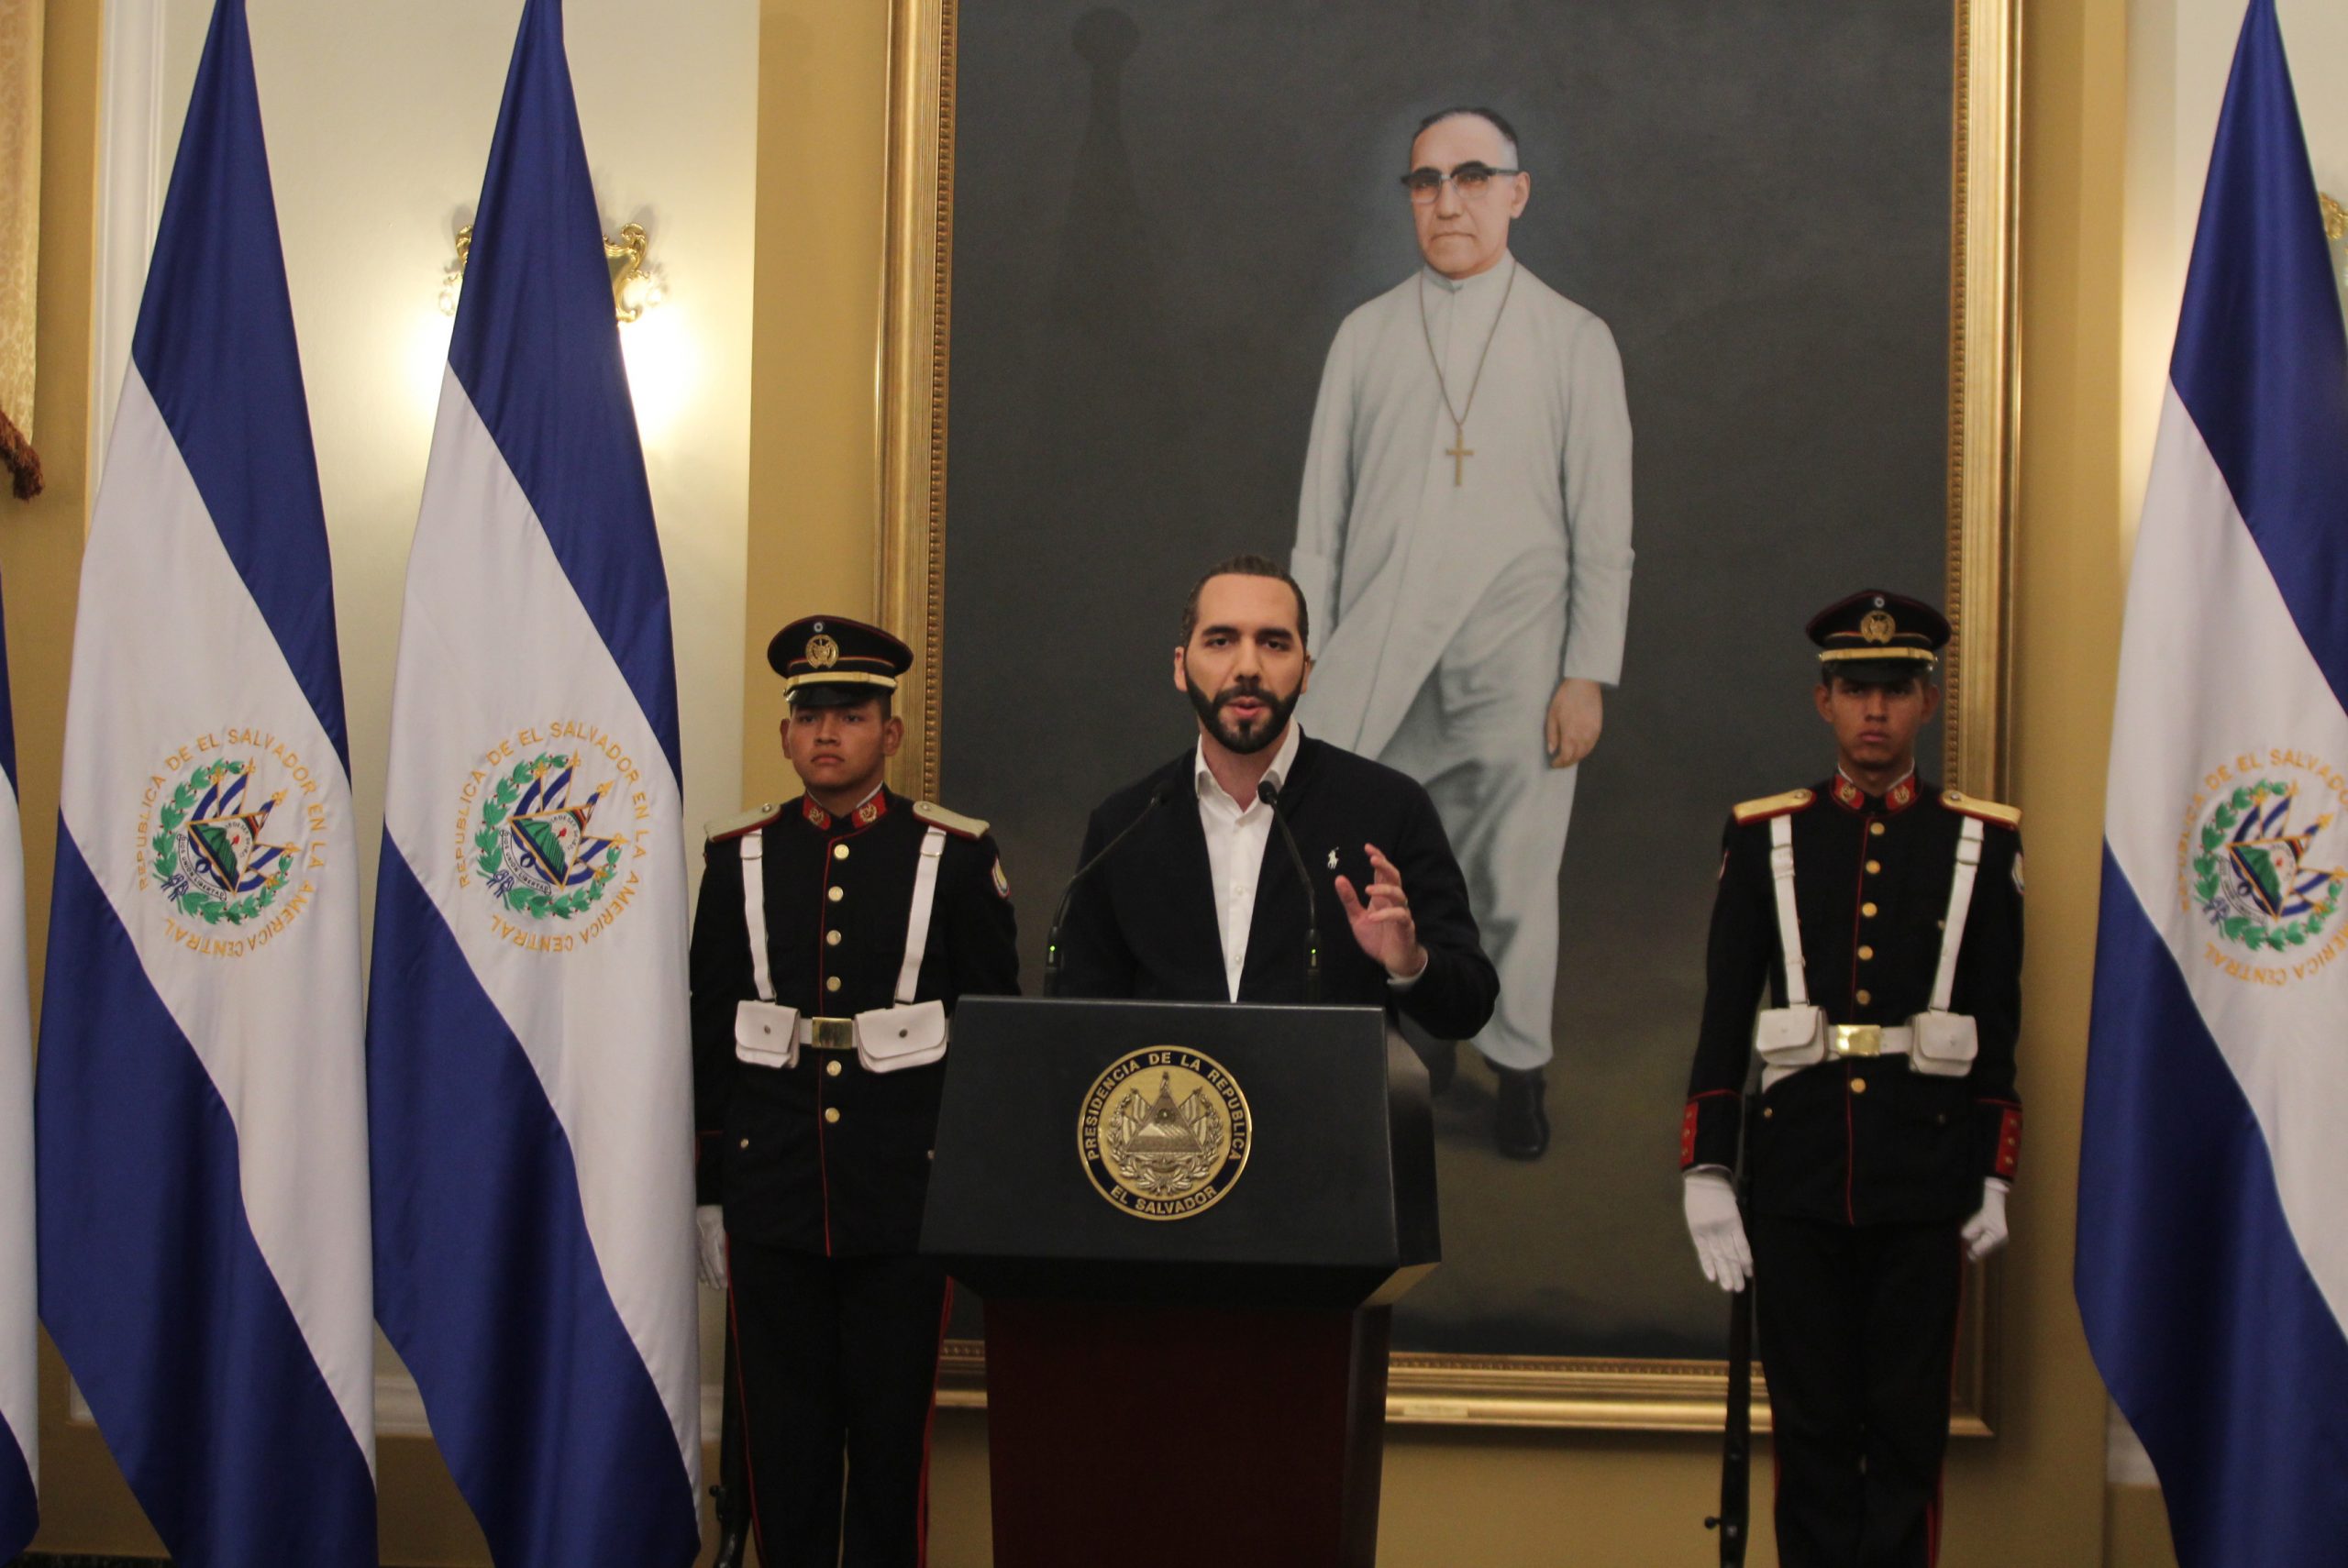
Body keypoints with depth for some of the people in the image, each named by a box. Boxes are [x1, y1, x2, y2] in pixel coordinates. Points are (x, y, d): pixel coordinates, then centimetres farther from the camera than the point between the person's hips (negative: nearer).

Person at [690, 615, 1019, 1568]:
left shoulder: (957, 859, 0)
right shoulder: (740, 859, 6)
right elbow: (708, 1035, 9)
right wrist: (708, 1197, 6)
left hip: (907, 1202, -2)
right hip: (770, 1200, 2)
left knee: (893, 1439, 5)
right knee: (782, 1445, 7)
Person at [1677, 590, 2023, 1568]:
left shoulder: (1982, 841, 6)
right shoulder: (1765, 836, 6)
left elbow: (2000, 1027, 8)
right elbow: (1724, 1015, 4)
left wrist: (1994, 1178, 3)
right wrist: (1706, 1173, -2)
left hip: (1924, 1179, 0)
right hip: (1797, 1173, 0)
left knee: (1909, 1429, 4)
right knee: (1810, 1424, 5)